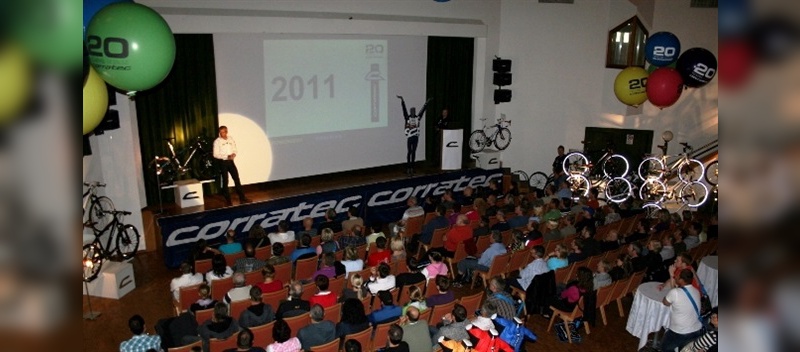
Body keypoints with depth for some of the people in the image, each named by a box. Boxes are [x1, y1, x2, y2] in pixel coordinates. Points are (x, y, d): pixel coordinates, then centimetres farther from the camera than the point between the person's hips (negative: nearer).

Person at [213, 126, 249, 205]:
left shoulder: (231, 139, 6)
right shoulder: (217, 141, -7)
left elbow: (235, 149, 11)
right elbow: (215, 154, -11)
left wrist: (234, 154, -12)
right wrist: (226, 157, -20)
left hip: (231, 161, 4)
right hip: (223, 162, -4)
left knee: (237, 179, 3)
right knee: (225, 181, 3)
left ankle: (242, 198, 9)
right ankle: (228, 200, 11)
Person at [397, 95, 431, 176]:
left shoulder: (418, 118, 7)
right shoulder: (407, 118, -3)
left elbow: (423, 110, 9)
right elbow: (404, 109, -9)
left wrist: (427, 102, 9)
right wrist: (402, 100, -15)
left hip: (416, 137, 4)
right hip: (409, 137, -4)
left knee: (414, 152, 8)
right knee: (409, 152, -2)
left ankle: (412, 167, 16)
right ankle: (408, 168, 2)